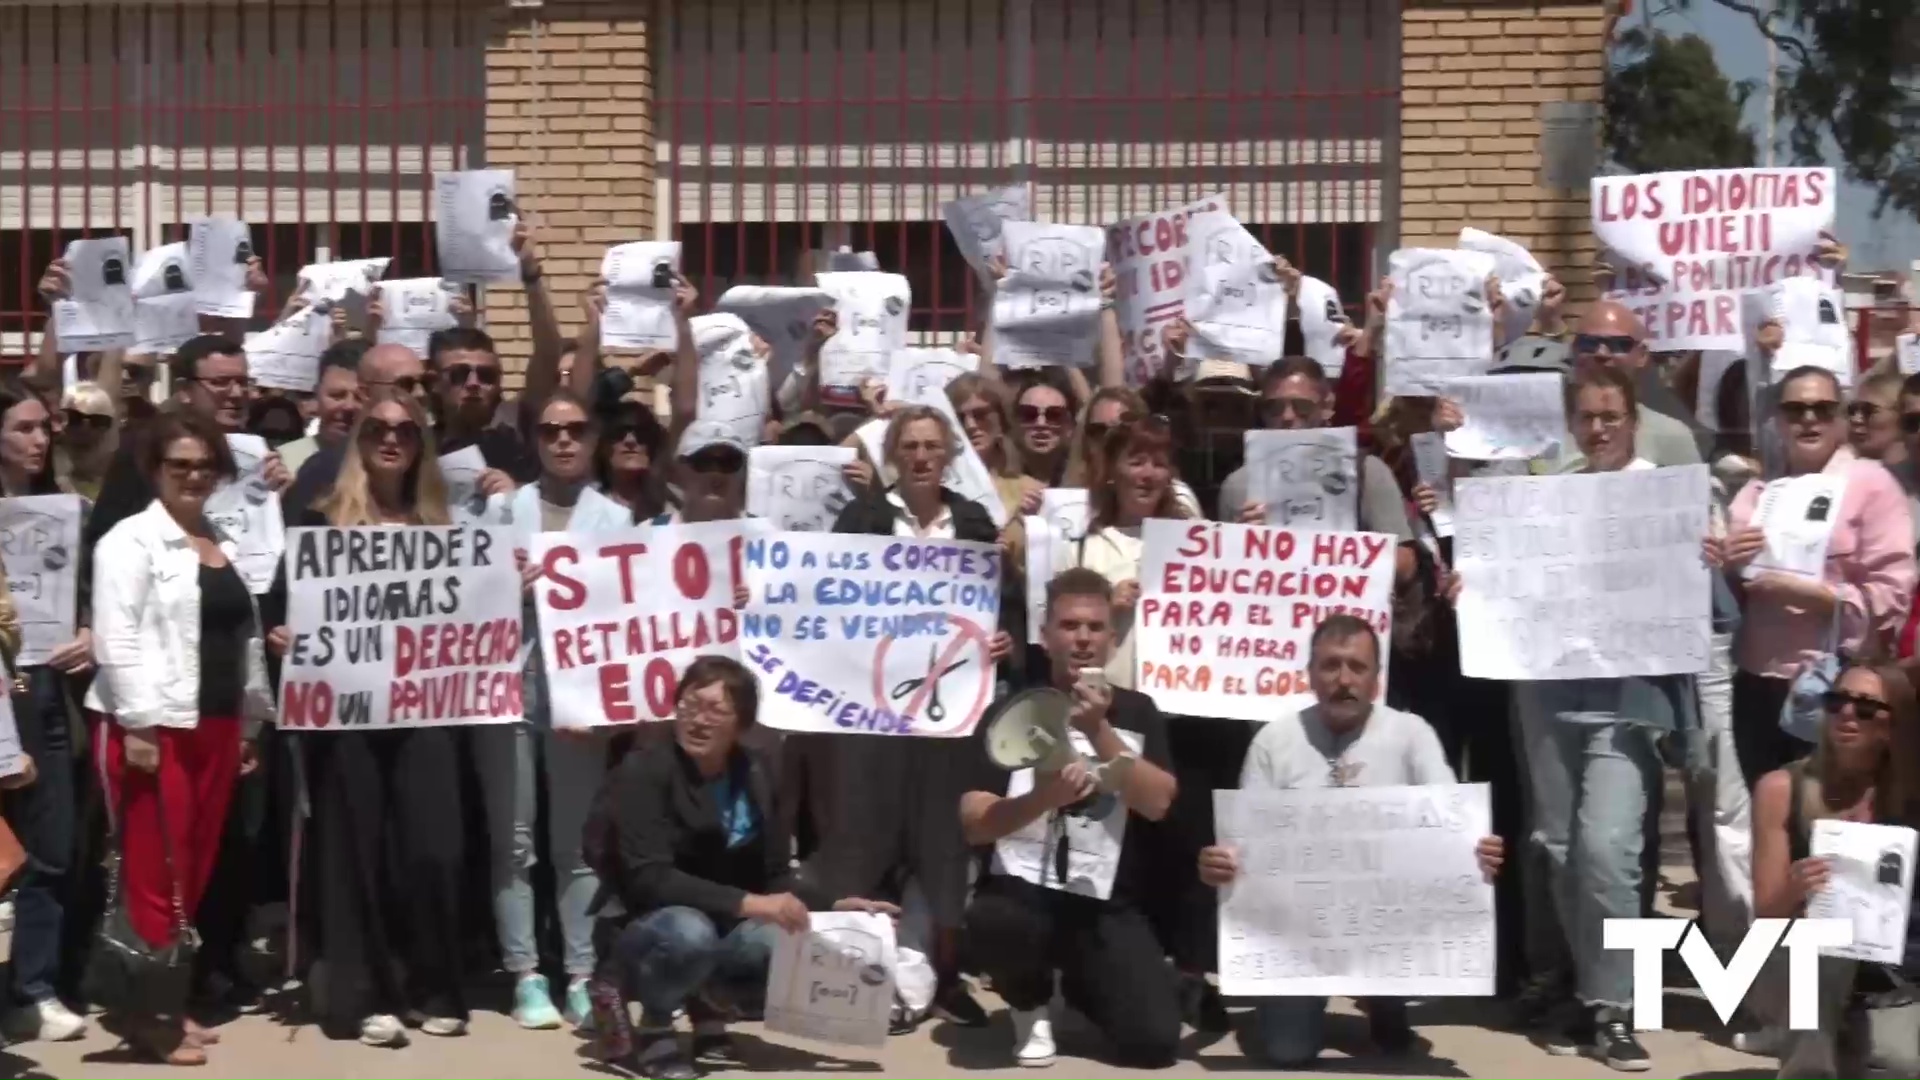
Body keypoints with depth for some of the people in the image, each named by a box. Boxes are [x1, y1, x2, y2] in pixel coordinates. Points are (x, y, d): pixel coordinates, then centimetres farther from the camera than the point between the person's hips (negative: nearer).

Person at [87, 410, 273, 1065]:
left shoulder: (225, 545, 17)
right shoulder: (131, 540, -6)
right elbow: (116, 638, -14)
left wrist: (250, 723, 17)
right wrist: (138, 724, -19)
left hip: (215, 726, 7)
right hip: (152, 726, -7)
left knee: (195, 871, 11)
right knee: (154, 873, -4)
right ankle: (151, 1014, 4)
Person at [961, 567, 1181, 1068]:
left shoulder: (1137, 711, 9)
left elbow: (1157, 803, -7)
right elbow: (974, 823, -7)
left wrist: (1099, 731, -16)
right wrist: (1042, 797, -25)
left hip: (1109, 908, 2)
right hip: (1023, 891, -1)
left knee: (1153, 1042, -19)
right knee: (991, 925, -39)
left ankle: (1082, 986, 18)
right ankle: (1031, 1006, 0)